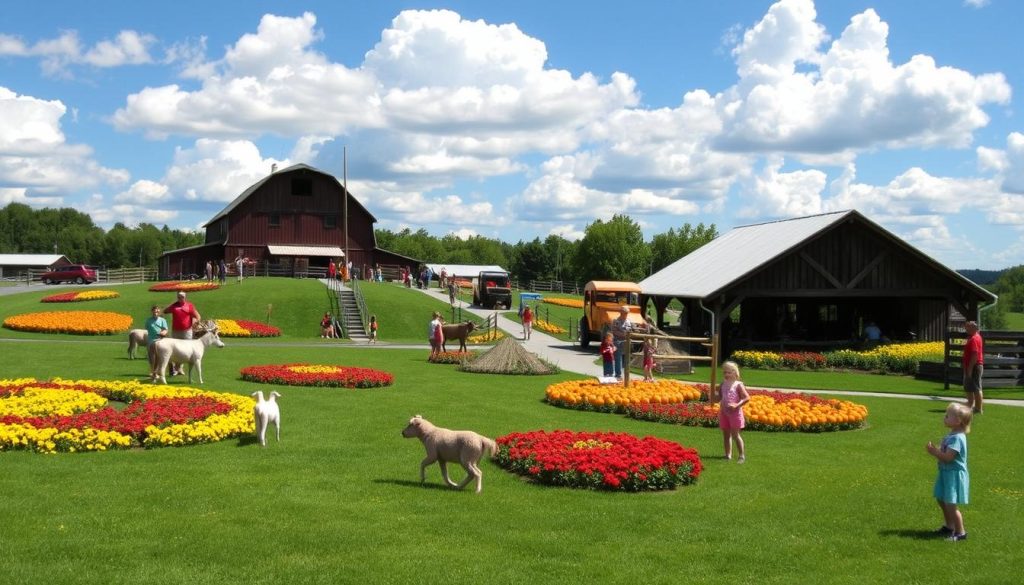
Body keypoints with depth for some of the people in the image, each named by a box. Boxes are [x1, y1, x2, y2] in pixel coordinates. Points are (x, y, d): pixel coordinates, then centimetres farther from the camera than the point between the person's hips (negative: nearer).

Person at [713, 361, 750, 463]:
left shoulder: (738, 385, -8)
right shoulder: (723, 384, 8)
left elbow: (747, 398, -12)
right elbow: (718, 398, 13)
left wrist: (737, 405, -23)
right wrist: (713, 395, -9)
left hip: (735, 413, -6)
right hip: (724, 412, 6)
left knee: (735, 435, -6)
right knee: (726, 434, 11)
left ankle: (741, 455, 4)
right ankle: (728, 455, 20)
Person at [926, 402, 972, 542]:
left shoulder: (957, 438, -24)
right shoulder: (952, 436, 9)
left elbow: (947, 457, -28)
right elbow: (944, 453, 15)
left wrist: (933, 451, -18)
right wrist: (935, 449, -2)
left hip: (954, 475, -11)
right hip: (947, 473, 11)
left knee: (951, 505, -7)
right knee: (942, 501, 20)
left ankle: (960, 532, 5)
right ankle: (949, 526, 36)